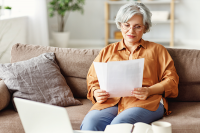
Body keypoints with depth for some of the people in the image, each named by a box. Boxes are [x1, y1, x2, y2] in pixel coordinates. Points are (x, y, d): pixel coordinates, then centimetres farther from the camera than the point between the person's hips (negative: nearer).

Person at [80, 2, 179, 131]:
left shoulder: (157, 50, 23)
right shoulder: (107, 51, 27)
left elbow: (171, 79, 12)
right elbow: (93, 81, 24)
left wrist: (149, 91, -8)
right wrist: (96, 93, -1)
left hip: (146, 102, -1)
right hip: (111, 101, 2)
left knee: (119, 124, -37)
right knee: (89, 122, -34)